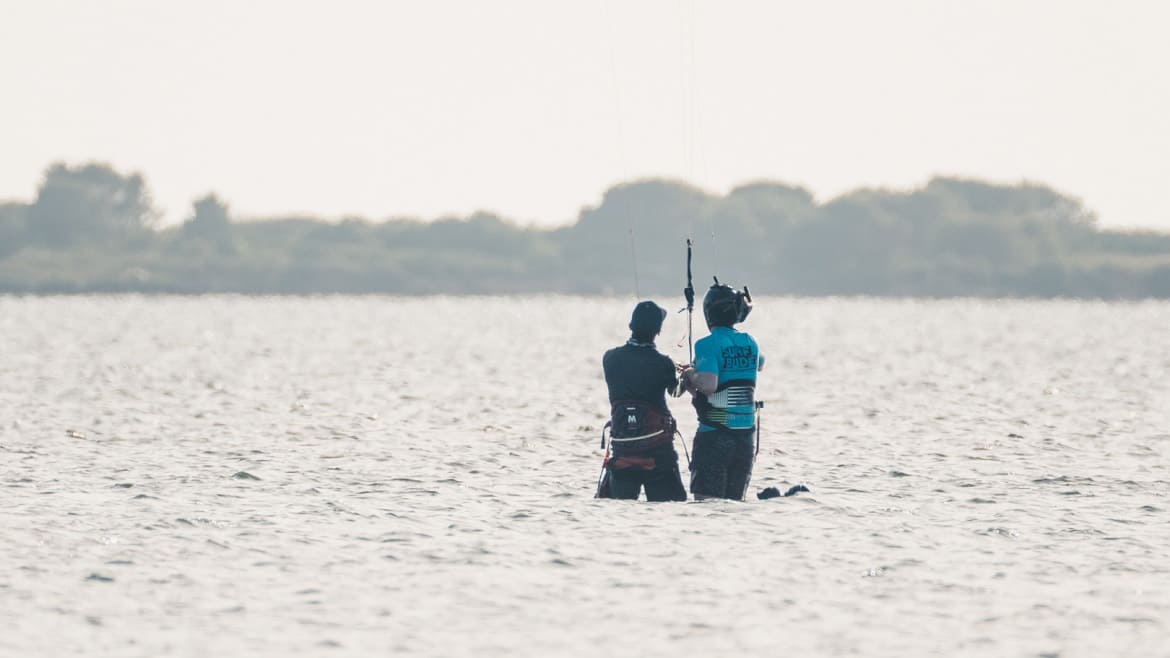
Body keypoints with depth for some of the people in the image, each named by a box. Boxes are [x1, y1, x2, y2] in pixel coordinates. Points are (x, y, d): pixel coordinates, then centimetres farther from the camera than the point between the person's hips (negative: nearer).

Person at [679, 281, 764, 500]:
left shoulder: (708, 345, -12)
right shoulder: (749, 342, 7)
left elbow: (709, 385, -25)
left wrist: (691, 376, -3)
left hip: (714, 434, -6)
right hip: (746, 436, 6)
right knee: (734, 502, 11)